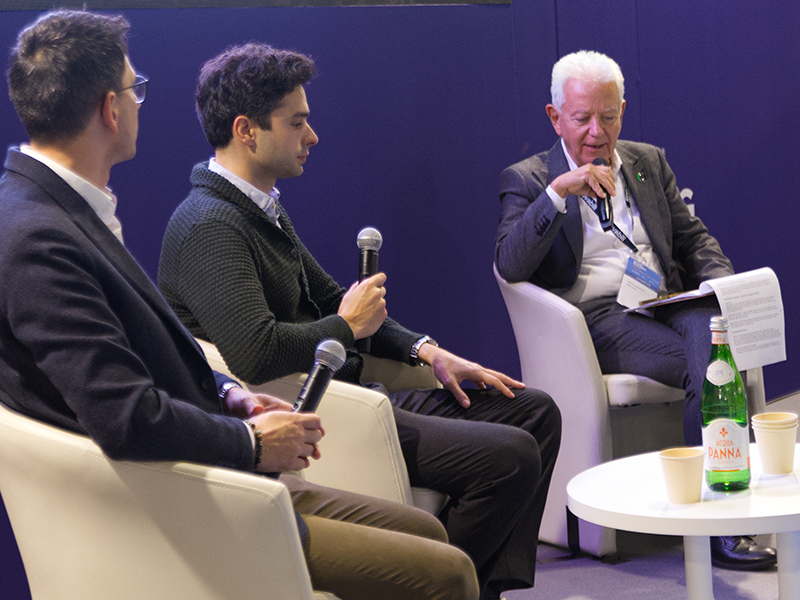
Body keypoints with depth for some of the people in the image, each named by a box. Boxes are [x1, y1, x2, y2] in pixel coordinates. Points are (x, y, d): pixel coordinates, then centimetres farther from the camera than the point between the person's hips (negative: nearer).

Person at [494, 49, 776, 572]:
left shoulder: (649, 162, 22)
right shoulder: (527, 180, 7)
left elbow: (693, 236, 23)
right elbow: (510, 265, -8)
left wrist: (721, 283, 1)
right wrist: (559, 190, -17)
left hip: (668, 303, 4)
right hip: (598, 319, -4)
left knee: (718, 334, -32)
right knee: (708, 363, -30)